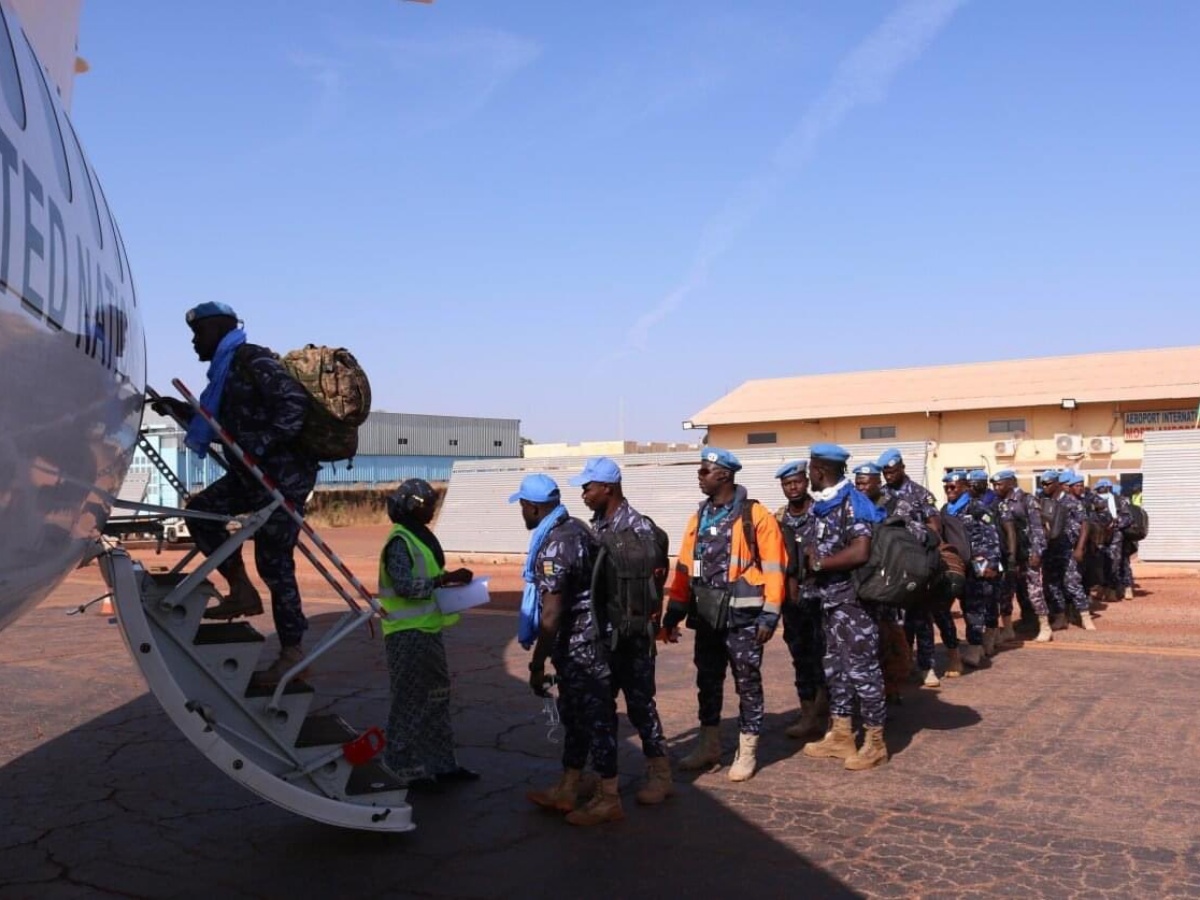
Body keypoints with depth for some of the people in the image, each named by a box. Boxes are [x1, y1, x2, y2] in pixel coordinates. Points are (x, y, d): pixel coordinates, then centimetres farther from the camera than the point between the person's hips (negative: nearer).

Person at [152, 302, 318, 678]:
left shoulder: (253, 360, -14)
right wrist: (178, 409, 21)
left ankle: (292, 650, 6)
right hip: (252, 474, 10)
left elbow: (294, 403, -26)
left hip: (283, 476, -10)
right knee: (201, 510, 9)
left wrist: (260, 445, -28)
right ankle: (242, 592, 14)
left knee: (273, 562, -5)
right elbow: (222, 423, 28)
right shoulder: (226, 369, 17)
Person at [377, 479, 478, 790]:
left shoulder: (420, 537, 14)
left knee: (437, 697, 14)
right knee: (409, 702, -1)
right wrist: (445, 579, -25)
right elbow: (404, 585, -24)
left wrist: (451, 580, 7)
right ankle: (401, 770, 9)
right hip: (407, 634, -10)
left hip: (428, 630, 10)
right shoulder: (400, 541, -15)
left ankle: (440, 764, 24)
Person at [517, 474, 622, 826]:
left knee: (594, 716, -1)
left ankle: (609, 799, 9)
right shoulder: (574, 527, 9)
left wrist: (537, 665, -17)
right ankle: (567, 791, 27)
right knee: (575, 715, 16)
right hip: (586, 640, 10)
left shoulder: (554, 545, -22)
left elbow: (551, 614, -24)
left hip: (578, 645, -10)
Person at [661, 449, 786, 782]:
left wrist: (769, 614, -15)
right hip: (706, 616, 6)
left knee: (747, 684, 6)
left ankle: (747, 752, 18)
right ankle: (709, 746, 28)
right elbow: (685, 567, 12)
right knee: (707, 682, 15)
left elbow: (773, 568, -10)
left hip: (743, 616, -6)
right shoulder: (699, 517, 10)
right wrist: (673, 613, 10)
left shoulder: (756, 516, -9)